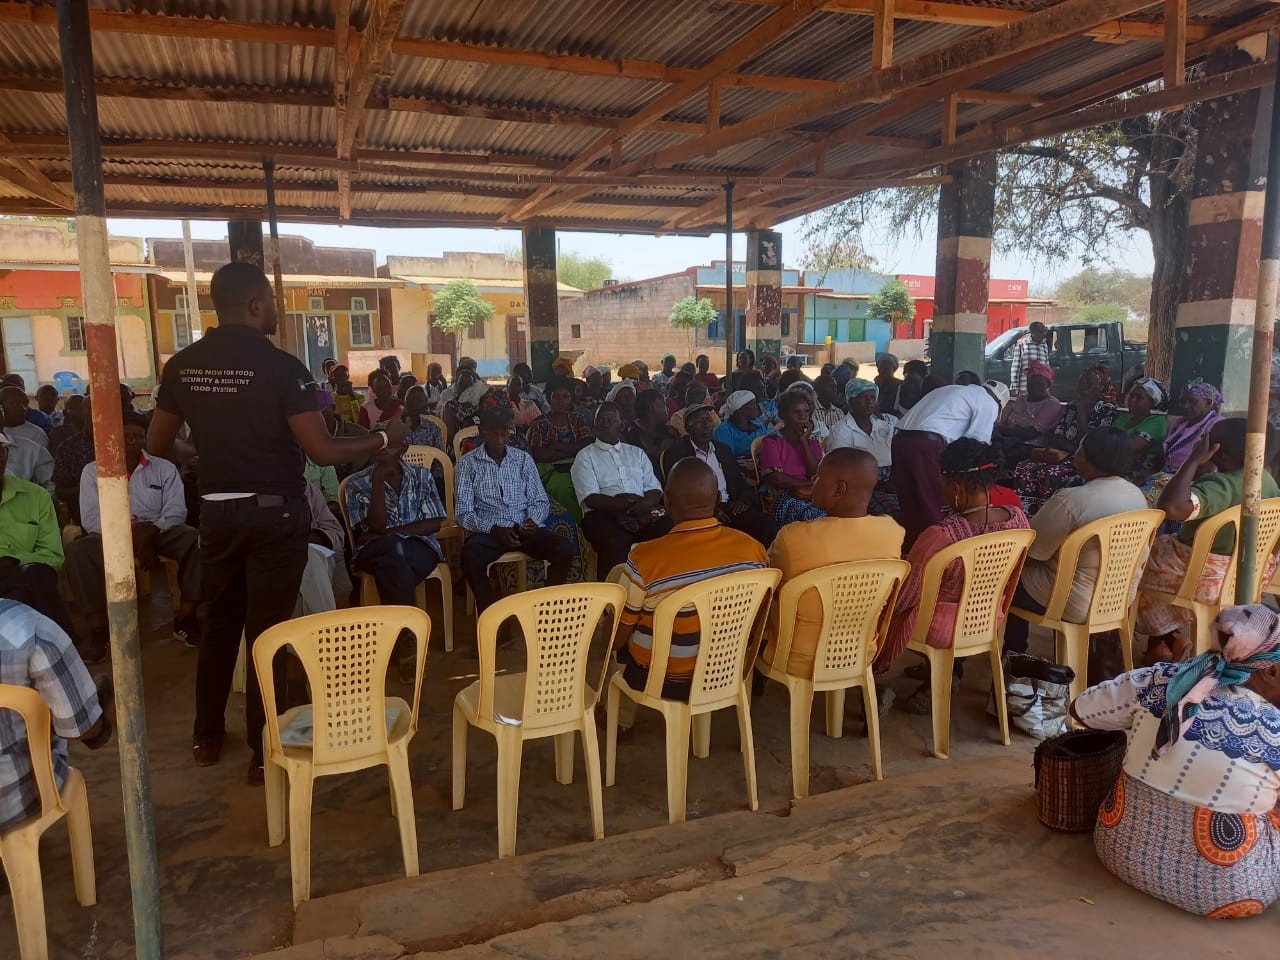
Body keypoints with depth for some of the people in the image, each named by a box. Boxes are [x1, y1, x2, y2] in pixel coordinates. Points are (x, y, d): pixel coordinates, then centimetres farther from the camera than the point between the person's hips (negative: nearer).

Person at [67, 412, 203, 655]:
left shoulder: (165, 468, 9)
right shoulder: (93, 471, 8)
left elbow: (176, 511, 0)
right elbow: (90, 518, -3)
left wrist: (152, 530, -22)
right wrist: (129, 534, -20)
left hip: (158, 533, 0)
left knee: (196, 539, -29)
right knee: (78, 550, -31)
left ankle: (185, 617, -22)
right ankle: (97, 628, -23)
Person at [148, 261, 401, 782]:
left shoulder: (181, 365, 0)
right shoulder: (282, 366, -16)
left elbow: (156, 445, 10)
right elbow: (322, 450, -18)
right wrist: (385, 436, -3)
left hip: (216, 512, 5)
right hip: (274, 514, -5)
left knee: (220, 621, 20)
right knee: (267, 628, 4)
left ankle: (207, 736, 33)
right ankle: (263, 751, 14)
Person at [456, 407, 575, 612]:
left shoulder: (523, 459, 13)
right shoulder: (468, 463, 5)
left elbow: (540, 501, 13)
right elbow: (464, 513, 0)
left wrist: (533, 520, -10)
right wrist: (494, 529, -16)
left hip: (525, 527, 2)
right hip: (488, 530, -2)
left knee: (563, 549, -26)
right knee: (470, 555, -36)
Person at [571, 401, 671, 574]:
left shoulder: (637, 453, 24)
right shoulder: (585, 456, 11)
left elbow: (655, 491, 13)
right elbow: (591, 499, -3)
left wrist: (644, 504, -11)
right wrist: (624, 505, -15)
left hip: (642, 513, 4)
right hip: (603, 514, -3)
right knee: (616, 543, -37)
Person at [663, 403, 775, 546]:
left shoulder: (723, 450, 22)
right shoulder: (675, 452, 6)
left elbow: (741, 484, 23)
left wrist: (743, 500, -2)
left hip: (730, 508, 5)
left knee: (766, 521, -23)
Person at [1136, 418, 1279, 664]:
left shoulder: (1221, 486, -30)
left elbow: (1172, 507, -48)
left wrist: (1194, 460, -35)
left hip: (1211, 577, -8)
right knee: (1160, 547, 28)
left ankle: (1169, 638, 20)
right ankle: (1162, 640, 29)